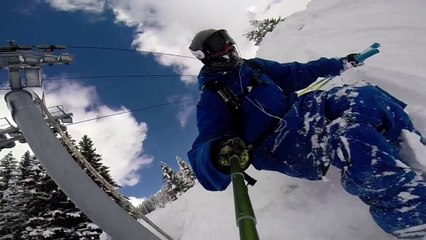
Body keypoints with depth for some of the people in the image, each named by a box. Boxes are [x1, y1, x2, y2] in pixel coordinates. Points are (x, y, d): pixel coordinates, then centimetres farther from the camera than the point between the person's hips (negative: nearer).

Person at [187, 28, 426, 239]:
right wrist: (220, 155, -41)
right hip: (278, 143, -7)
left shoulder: (253, 66, 19)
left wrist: (340, 64, 31)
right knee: (354, 138, -31)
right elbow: (204, 150, -15)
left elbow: (296, 73, 29)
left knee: (367, 97, -15)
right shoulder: (211, 99, -1)